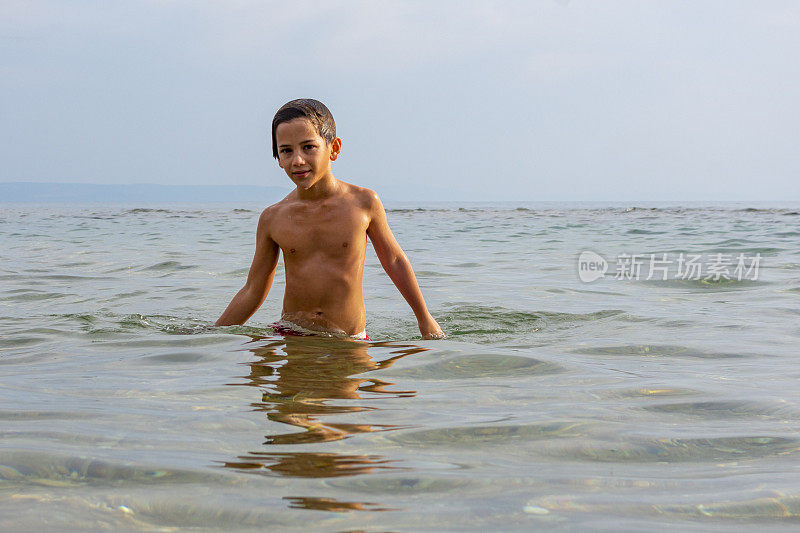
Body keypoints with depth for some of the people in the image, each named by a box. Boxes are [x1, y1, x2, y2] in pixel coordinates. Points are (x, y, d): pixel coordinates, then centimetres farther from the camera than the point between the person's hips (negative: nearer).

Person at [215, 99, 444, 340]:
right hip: (290, 334, 1)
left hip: (349, 339, -1)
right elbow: (252, 293, 9)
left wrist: (424, 318, 18)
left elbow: (394, 261, 11)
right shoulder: (272, 218, 0)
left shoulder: (363, 202, -4)